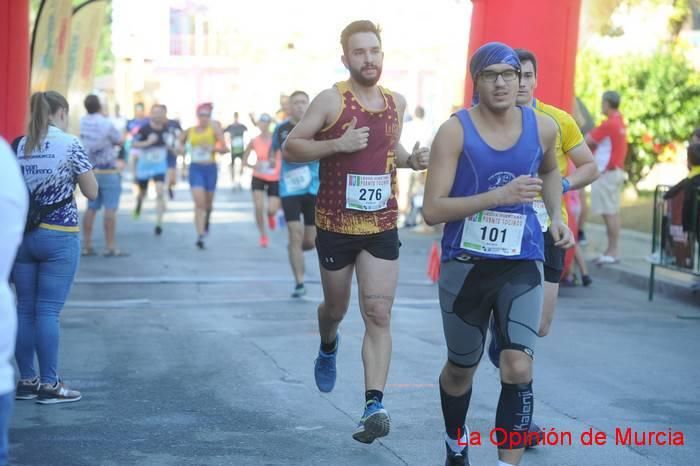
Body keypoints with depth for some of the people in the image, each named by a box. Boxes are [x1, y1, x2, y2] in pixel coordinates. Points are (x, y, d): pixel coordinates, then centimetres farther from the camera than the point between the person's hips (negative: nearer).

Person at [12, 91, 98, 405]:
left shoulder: (18, 146, 7)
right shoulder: (70, 144, -7)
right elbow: (92, 192, -3)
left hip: (22, 233, 5)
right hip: (59, 236, -5)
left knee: (24, 309, 9)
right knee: (48, 311, -3)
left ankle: (26, 381, 13)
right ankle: (48, 384, 1)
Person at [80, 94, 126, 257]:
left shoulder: (83, 123, 2)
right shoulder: (106, 124, -15)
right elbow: (119, 141, -3)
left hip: (91, 170, 6)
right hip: (108, 171, -6)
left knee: (91, 208, 10)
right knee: (110, 209, -5)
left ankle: (87, 245, 9)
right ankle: (110, 246, -7)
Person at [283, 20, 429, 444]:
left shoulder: (396, 102, 6)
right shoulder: (332, 100, -9)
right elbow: (291, 147, -9)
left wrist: (411, 159, 4)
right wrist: (336, 144, -23)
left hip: (382, 226, 2)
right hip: (336, 226, -2)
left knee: (379, 314, -9)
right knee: (336, 308, 16)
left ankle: (375, 405, -14)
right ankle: (329, 346, 52)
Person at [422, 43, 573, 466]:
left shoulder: (543, 127, -1)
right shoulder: (455, 131, -12)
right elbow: (432, 210, -18)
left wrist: (557, 217, 7)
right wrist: (499, 196, -26)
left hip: (522, 264, 1)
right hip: (466, 263, -1)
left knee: (518, 368, -16)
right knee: (461, 369, 17)